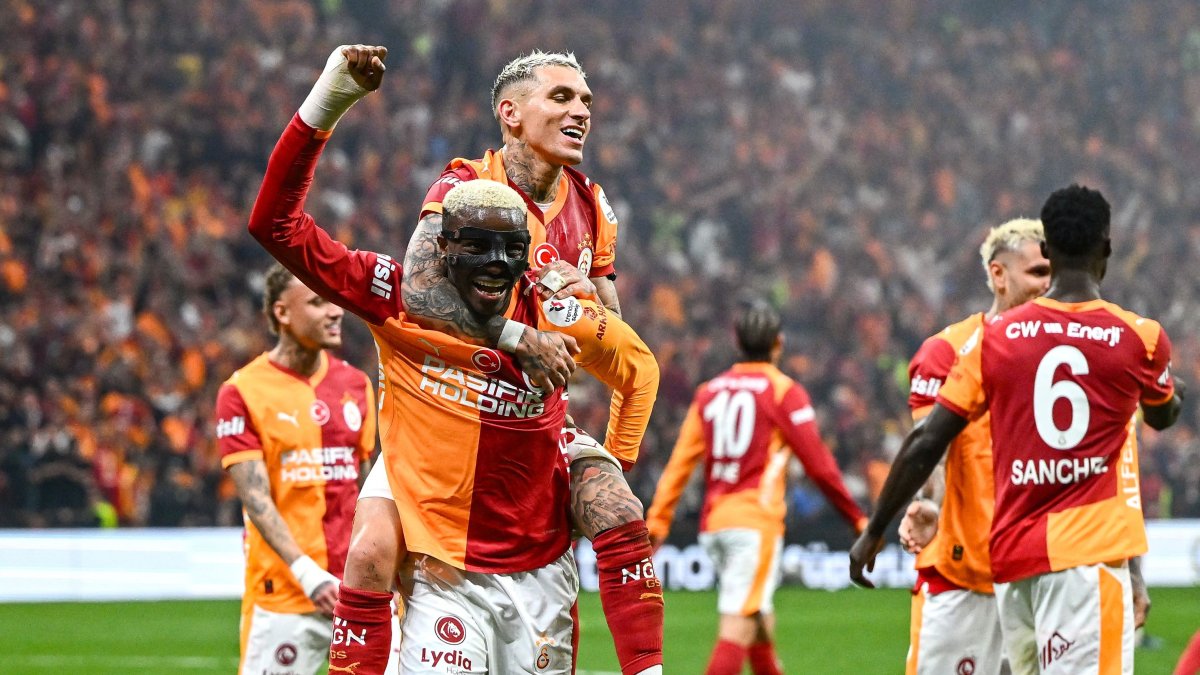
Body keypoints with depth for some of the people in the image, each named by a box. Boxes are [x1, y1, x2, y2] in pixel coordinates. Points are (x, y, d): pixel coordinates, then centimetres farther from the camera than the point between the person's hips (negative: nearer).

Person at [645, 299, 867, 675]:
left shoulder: (710, 391, 13)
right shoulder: (784, 392, -3)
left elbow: (681, 461, 7)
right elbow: (818, 465, -3)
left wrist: (658, 520, 5)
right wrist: (857, 518, 5)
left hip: (713, 523, 6)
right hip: (755, 522, -6)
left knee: (761, 620, 20)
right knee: (739, 626, -13)